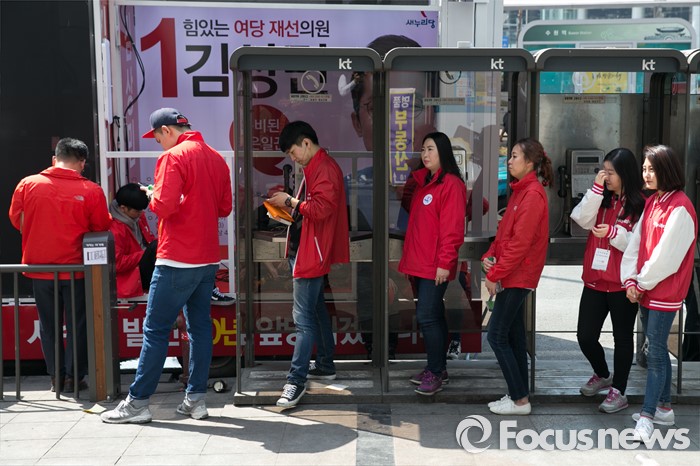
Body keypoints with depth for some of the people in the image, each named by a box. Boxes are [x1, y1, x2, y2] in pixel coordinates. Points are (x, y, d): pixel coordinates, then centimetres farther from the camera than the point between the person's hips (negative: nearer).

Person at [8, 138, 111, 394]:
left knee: (49, 325, 15)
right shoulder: (91, 191, -13)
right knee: (77, 324, 11)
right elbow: (101, 228, -3)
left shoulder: (27, 184, -6)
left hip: (39, 267, 2)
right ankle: (74, 377, 15)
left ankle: (56, 377, 22)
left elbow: (16, 220, 7)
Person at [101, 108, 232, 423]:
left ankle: (137, 403, 7)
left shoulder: (173, 157, -11)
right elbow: (225, 207, 15)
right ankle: (196, 399, 15)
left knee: (156, 330, 0)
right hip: (208, 258, 7)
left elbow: (163, 206, -20)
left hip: (177, 259, -7)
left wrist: (150, 196, 1)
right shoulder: (216, 158, 11)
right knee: (200, 327, 10)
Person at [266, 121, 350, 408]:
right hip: (304, 251, 11)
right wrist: (290, 209, 11)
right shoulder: (314, 168, 19)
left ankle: (296, 380, -8)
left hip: (311, 253, -11)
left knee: (303, 317, -11)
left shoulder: (325, 169, -14)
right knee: (316, 311, 17)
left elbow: (321, 208, -25)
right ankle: (325, 366, 28)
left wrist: (291, 201, -14)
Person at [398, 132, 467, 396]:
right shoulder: (422, 182, 16)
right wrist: (409, 258, 16)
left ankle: (436, 374, 4)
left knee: (427, 317, -8)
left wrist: (445, 262, -19)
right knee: (432, 316, 14)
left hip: (436, 267, -8)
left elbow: (452, 228, -16)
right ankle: (437, 368, 24)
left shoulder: (451, 184, -10)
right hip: (419, 263, 9)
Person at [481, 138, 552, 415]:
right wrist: (490, 256, 3)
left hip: (518, 277, -10)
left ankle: (519, 399, 4)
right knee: (514, 336, 13)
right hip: (514, 276, 10)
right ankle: (520, 395, 23)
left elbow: (520, 242, -21)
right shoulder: (521, 191, 14)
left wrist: (496, 274, -18)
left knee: (496, 336, -5)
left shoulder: (533, 194, -16)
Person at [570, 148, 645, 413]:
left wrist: (614, 232, -24)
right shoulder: (600, 199, 7)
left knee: (622, 337, 9)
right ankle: (602, 375, 35)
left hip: (622, 283, -4)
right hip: (595, 280, 5)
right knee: (585, 336, 7)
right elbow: (583, 220, -10)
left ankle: (619, 391, 23)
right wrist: (596, 189, -15)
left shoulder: (640, 205, -8)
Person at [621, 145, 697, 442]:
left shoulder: (680, 207, -15)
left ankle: (647, 417, 1)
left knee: (655, 351, -4)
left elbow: (666, 256, -18)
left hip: (665, 292, -8)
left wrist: (643, 283, -8)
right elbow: (636, 243, 8)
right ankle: (664, 409, 26)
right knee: (657, 348, 15)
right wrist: (631, 280, -1)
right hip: (645, 290, 8)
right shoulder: (652, 202, 11)